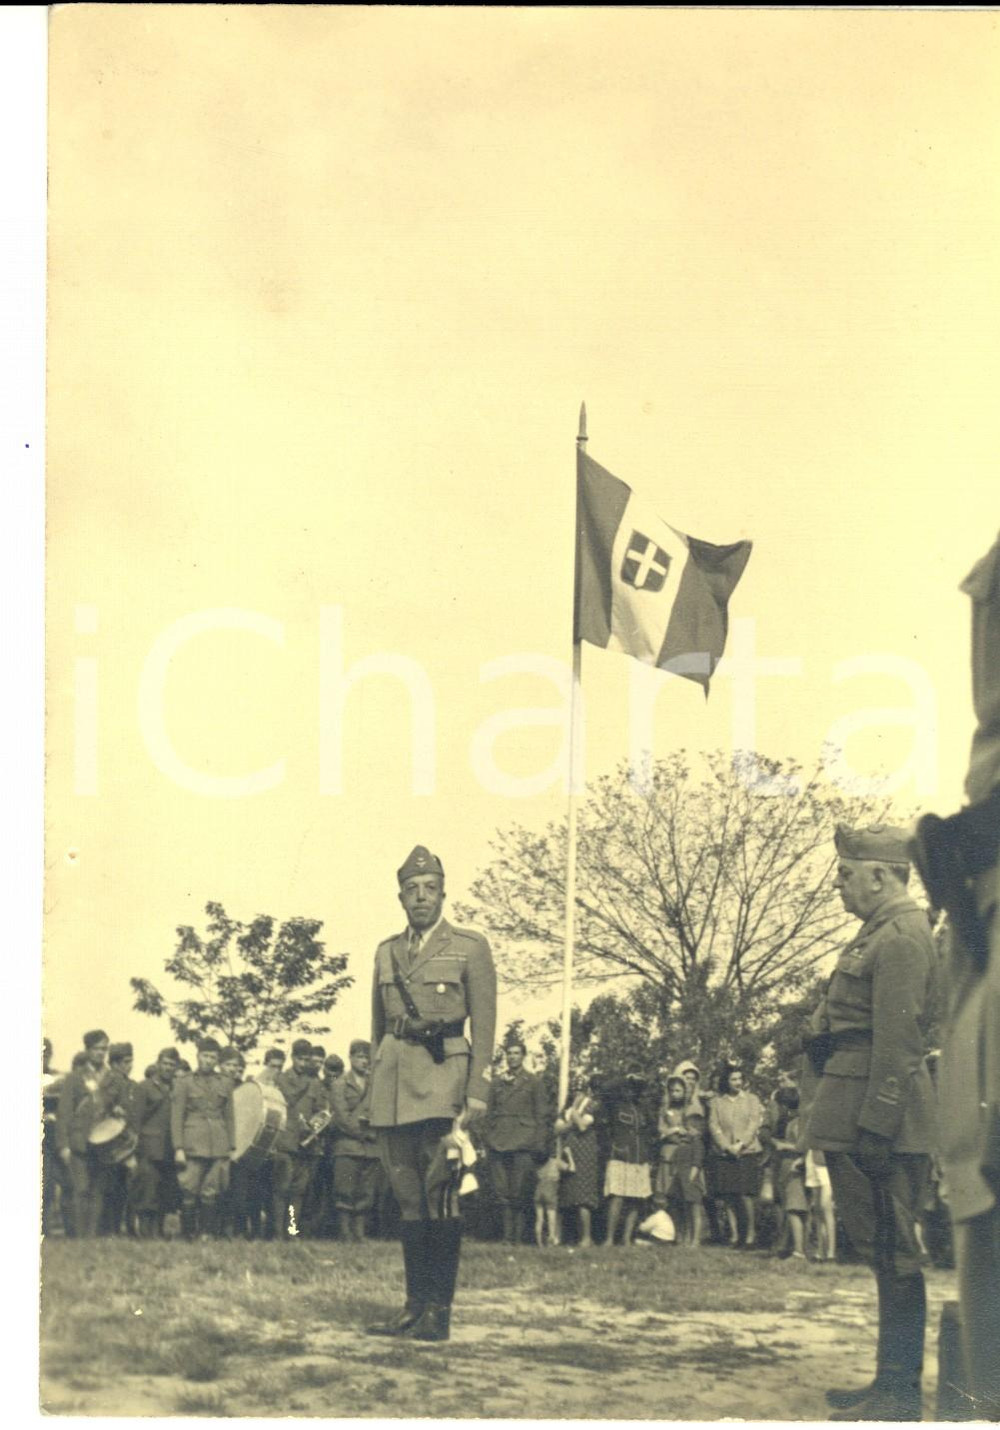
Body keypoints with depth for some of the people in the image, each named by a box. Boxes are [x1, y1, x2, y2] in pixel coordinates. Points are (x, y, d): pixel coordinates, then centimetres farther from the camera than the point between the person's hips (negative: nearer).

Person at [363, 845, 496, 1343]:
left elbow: (484, 1024, 0)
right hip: (393, 1077, 5)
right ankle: (415, 1304, 11)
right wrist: (372, 1090, 16)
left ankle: (438, 1311, -9)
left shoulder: (470, 948, 3)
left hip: (442, 1075, -5)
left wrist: (477, 1090, -8)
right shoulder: (386, 953, 16)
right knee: (408, 1195, 7)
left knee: (440, 1191, -11)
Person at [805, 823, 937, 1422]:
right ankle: (892, 1382, 21)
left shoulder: (902, 938, -13)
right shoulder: (879, 933, 18)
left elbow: (898, 1041, -20)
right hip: (856, 1116, 10)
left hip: (882, 1115, -10)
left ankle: (900, 1394, 0)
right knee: (884, 1250, 14)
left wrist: (876, 1124, -23)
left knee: (892, 1251, -5)